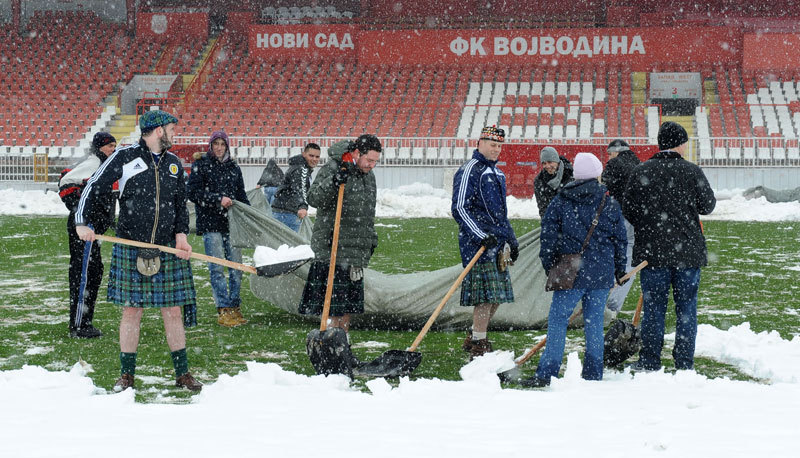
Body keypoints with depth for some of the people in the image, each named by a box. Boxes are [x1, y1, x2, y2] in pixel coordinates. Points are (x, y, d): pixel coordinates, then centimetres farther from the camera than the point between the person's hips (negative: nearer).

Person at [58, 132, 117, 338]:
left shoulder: (102, 164, 19)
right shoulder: (92, 163, -12)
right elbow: (66, 182, -20)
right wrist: (81, 210, -18)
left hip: (90, 228, 11)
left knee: (95, 272, 15)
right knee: (84, 275, -8)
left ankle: (84, 323, 22)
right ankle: (78, 326, -6)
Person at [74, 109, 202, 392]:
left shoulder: (174, 164, 12)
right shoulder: (124, 158, -2)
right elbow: (94, 188, 1)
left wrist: (180, 234, 3)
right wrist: (83, 221, -10)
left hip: (168, 250, 3)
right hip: (131, 249, -3)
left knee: (172, 311, 4)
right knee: (131, 311, 1)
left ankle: (182, 373, 15)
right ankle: (127, 375, 13)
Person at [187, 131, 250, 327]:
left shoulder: (233, 167, 17)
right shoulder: (201, 165, 3)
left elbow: (241, 195, 22)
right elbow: (192, 192, -6)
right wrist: (218, 199, -13)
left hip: (231, 222, 5)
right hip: (210, 223, -4)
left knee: (236, 265, 2)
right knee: (217, 268, -6)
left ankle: (235, 307, 11)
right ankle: (223, 311, -5)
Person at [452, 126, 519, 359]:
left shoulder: (497, 173, 20)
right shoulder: (469, 170, -8)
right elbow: (459, 209, -14)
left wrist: (511, 238, 24)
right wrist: (482, 236, -21)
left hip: (496, 242, 9)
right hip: (478, 242, -9)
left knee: (498, 294, 9)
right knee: (487, 296, -10)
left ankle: (473, 339, 23)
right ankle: (479, 349, -2)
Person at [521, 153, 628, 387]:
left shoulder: (560, 201, 0)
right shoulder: (610, 203, 5)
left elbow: (548, 236, 1)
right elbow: (620, 239, 9)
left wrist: (550, 268, 11)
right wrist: (619, 270, 21)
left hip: (572, 273, -2)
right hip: (602, 273, 2)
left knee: (557, 319, -1)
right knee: (594, 322, 9)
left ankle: (546, 372, -7)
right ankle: (593, 374, 12)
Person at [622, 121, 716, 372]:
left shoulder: (640, 172, -3)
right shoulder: (692, 171, -6)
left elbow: (627, 210, 1)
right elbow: (708, 205, 1)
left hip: (651, 251, 1)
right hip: (688, 252, 0)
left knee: (653, 307, 7)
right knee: (686, 308, 8)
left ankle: (649, 362, 9)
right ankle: (684, 363, 10)